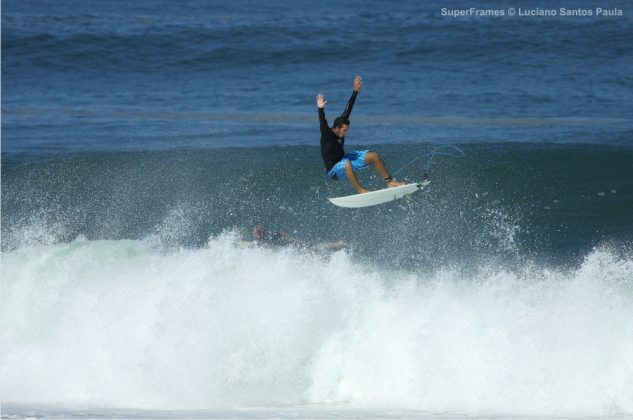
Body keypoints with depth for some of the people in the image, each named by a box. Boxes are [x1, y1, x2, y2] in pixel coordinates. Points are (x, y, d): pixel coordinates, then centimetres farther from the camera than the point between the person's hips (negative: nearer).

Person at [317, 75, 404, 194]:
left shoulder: (340, 131, -7)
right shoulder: (327, 136, -25)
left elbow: (347, 111, -2)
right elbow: (323, 124, -46)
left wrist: (356, 91, 0)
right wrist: (320, 109, -63)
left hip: (344, 160, 8)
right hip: (334, 170, -8)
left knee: (373, 156, 0)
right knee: (347, 164, -42)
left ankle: (389, 181, 10)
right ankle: (360, 190, -32)